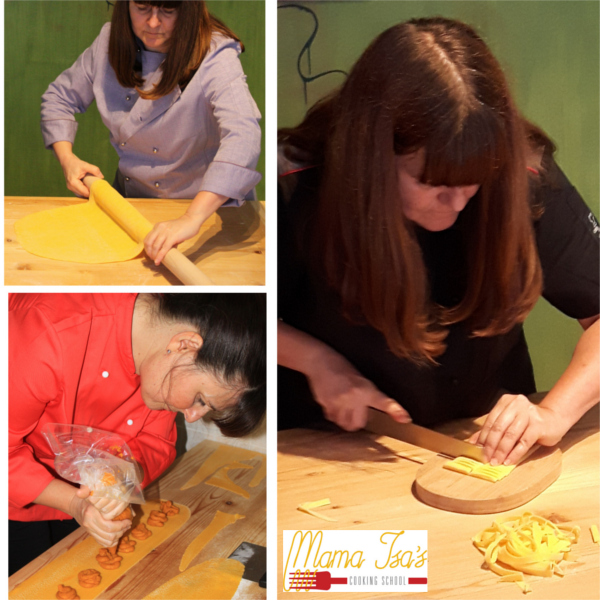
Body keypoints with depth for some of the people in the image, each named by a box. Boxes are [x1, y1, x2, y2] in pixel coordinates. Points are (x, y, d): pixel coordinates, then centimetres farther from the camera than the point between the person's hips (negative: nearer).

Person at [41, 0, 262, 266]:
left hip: (209, 205, -4)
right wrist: (67, 158, -7)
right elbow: (60, 96, 10)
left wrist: (192, 219, -54)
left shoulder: (216, 58, -23)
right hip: (130, 195, 4)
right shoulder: (111, 40, -5)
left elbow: (243, 137, -41)